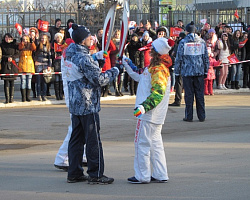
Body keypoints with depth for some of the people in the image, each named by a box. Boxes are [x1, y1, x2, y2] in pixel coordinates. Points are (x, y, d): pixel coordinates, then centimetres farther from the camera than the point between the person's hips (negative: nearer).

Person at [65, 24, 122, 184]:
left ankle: (74, 173, 18)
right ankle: (96, 175, 6)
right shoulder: (84, 58, -21)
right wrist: (115, 71, -5)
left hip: (75, 103, 9)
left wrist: (97, 57, 14)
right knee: (93, 140, 0)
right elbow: (99, 80, -17)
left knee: (76, 139, 13)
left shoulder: (70, 53, 5)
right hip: (88, 105, -9)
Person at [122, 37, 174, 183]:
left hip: (149, 115, -10)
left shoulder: (158, 70, -18)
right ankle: (160, 175, 18)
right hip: (156, 115, 10)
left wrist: (144, 106, -32)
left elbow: (158, 93, -26)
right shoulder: (156, 67, 13)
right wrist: (129, 66, 36)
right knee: (155, 143, 14)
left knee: (142, 143, -2)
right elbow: (141, 78, 29)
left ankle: (142, 176, 4)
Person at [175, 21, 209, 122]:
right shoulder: (202, 42, 6)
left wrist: (177, 71, 3)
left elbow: (179, 58, -3)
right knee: (200, 94, 6)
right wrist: (206, 70, 16)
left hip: (187, 71, -3)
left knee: (188, 94, 1)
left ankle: (189, 116, 3)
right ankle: (201, 116, 8)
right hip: (200, 72, 3)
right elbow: (206, 57, 9)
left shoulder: (183, 42, -4)